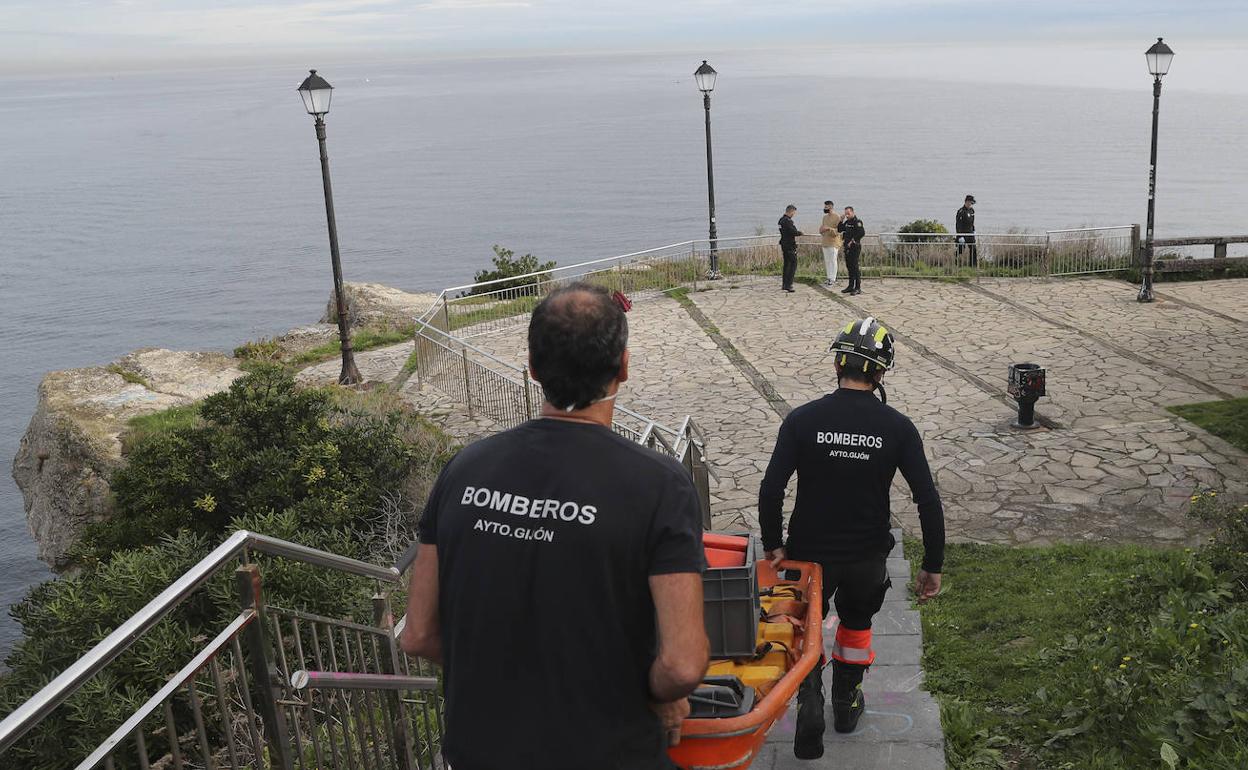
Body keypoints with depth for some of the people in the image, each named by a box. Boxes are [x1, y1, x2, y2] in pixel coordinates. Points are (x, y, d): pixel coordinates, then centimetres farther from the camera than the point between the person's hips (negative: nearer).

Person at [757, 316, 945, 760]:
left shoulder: (802, 420, -13)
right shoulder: (898, 428, -10)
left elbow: (770, 490, -17)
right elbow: (928, 502, -10)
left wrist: (772, 546, -4)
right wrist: (932, 566, -2)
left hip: (809, 552, -1)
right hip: (868, 557, 1)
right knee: (856, 623, 27)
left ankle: (810, 708, 2)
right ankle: (846, 704, 44)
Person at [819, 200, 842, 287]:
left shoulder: (837, 217, -8)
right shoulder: (825, 217, 15)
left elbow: (839, 230, -13)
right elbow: (822, 229, 21)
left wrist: (829, 228, -23)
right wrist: (821, 229, -2)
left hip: (833, 243, -7)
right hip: (825, 243, 7)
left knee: (833, 261, -6)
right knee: (827, 261, 9)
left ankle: (833, 279, -3)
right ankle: (829, 277, 17)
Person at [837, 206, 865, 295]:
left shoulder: (857, 222, -11)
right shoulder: (847, 222, 14)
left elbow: (862, 233, -22)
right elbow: (839, 230, 20)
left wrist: (853, 240, -19)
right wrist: (841, 221, 6)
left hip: (855, 247, -8)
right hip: (847, 248, 8)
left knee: (855, 267, -9)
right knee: (849, 267, 13)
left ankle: (858, 288, -5)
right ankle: (851, 286, 21)